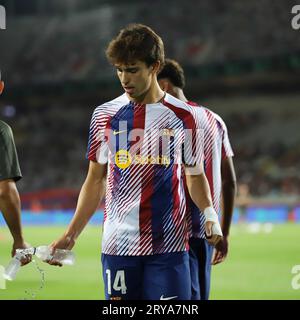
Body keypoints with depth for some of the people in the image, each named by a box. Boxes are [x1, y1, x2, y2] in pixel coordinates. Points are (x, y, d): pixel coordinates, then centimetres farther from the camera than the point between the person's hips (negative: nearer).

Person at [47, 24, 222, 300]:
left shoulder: (182, 116, 3)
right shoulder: (105, 115, 7)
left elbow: (195, 176, 11)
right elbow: (95, 180, 12)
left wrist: (209, 213, -9)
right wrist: (71, 235, 5)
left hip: (169, 245, -1)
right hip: (118, 244, 1)